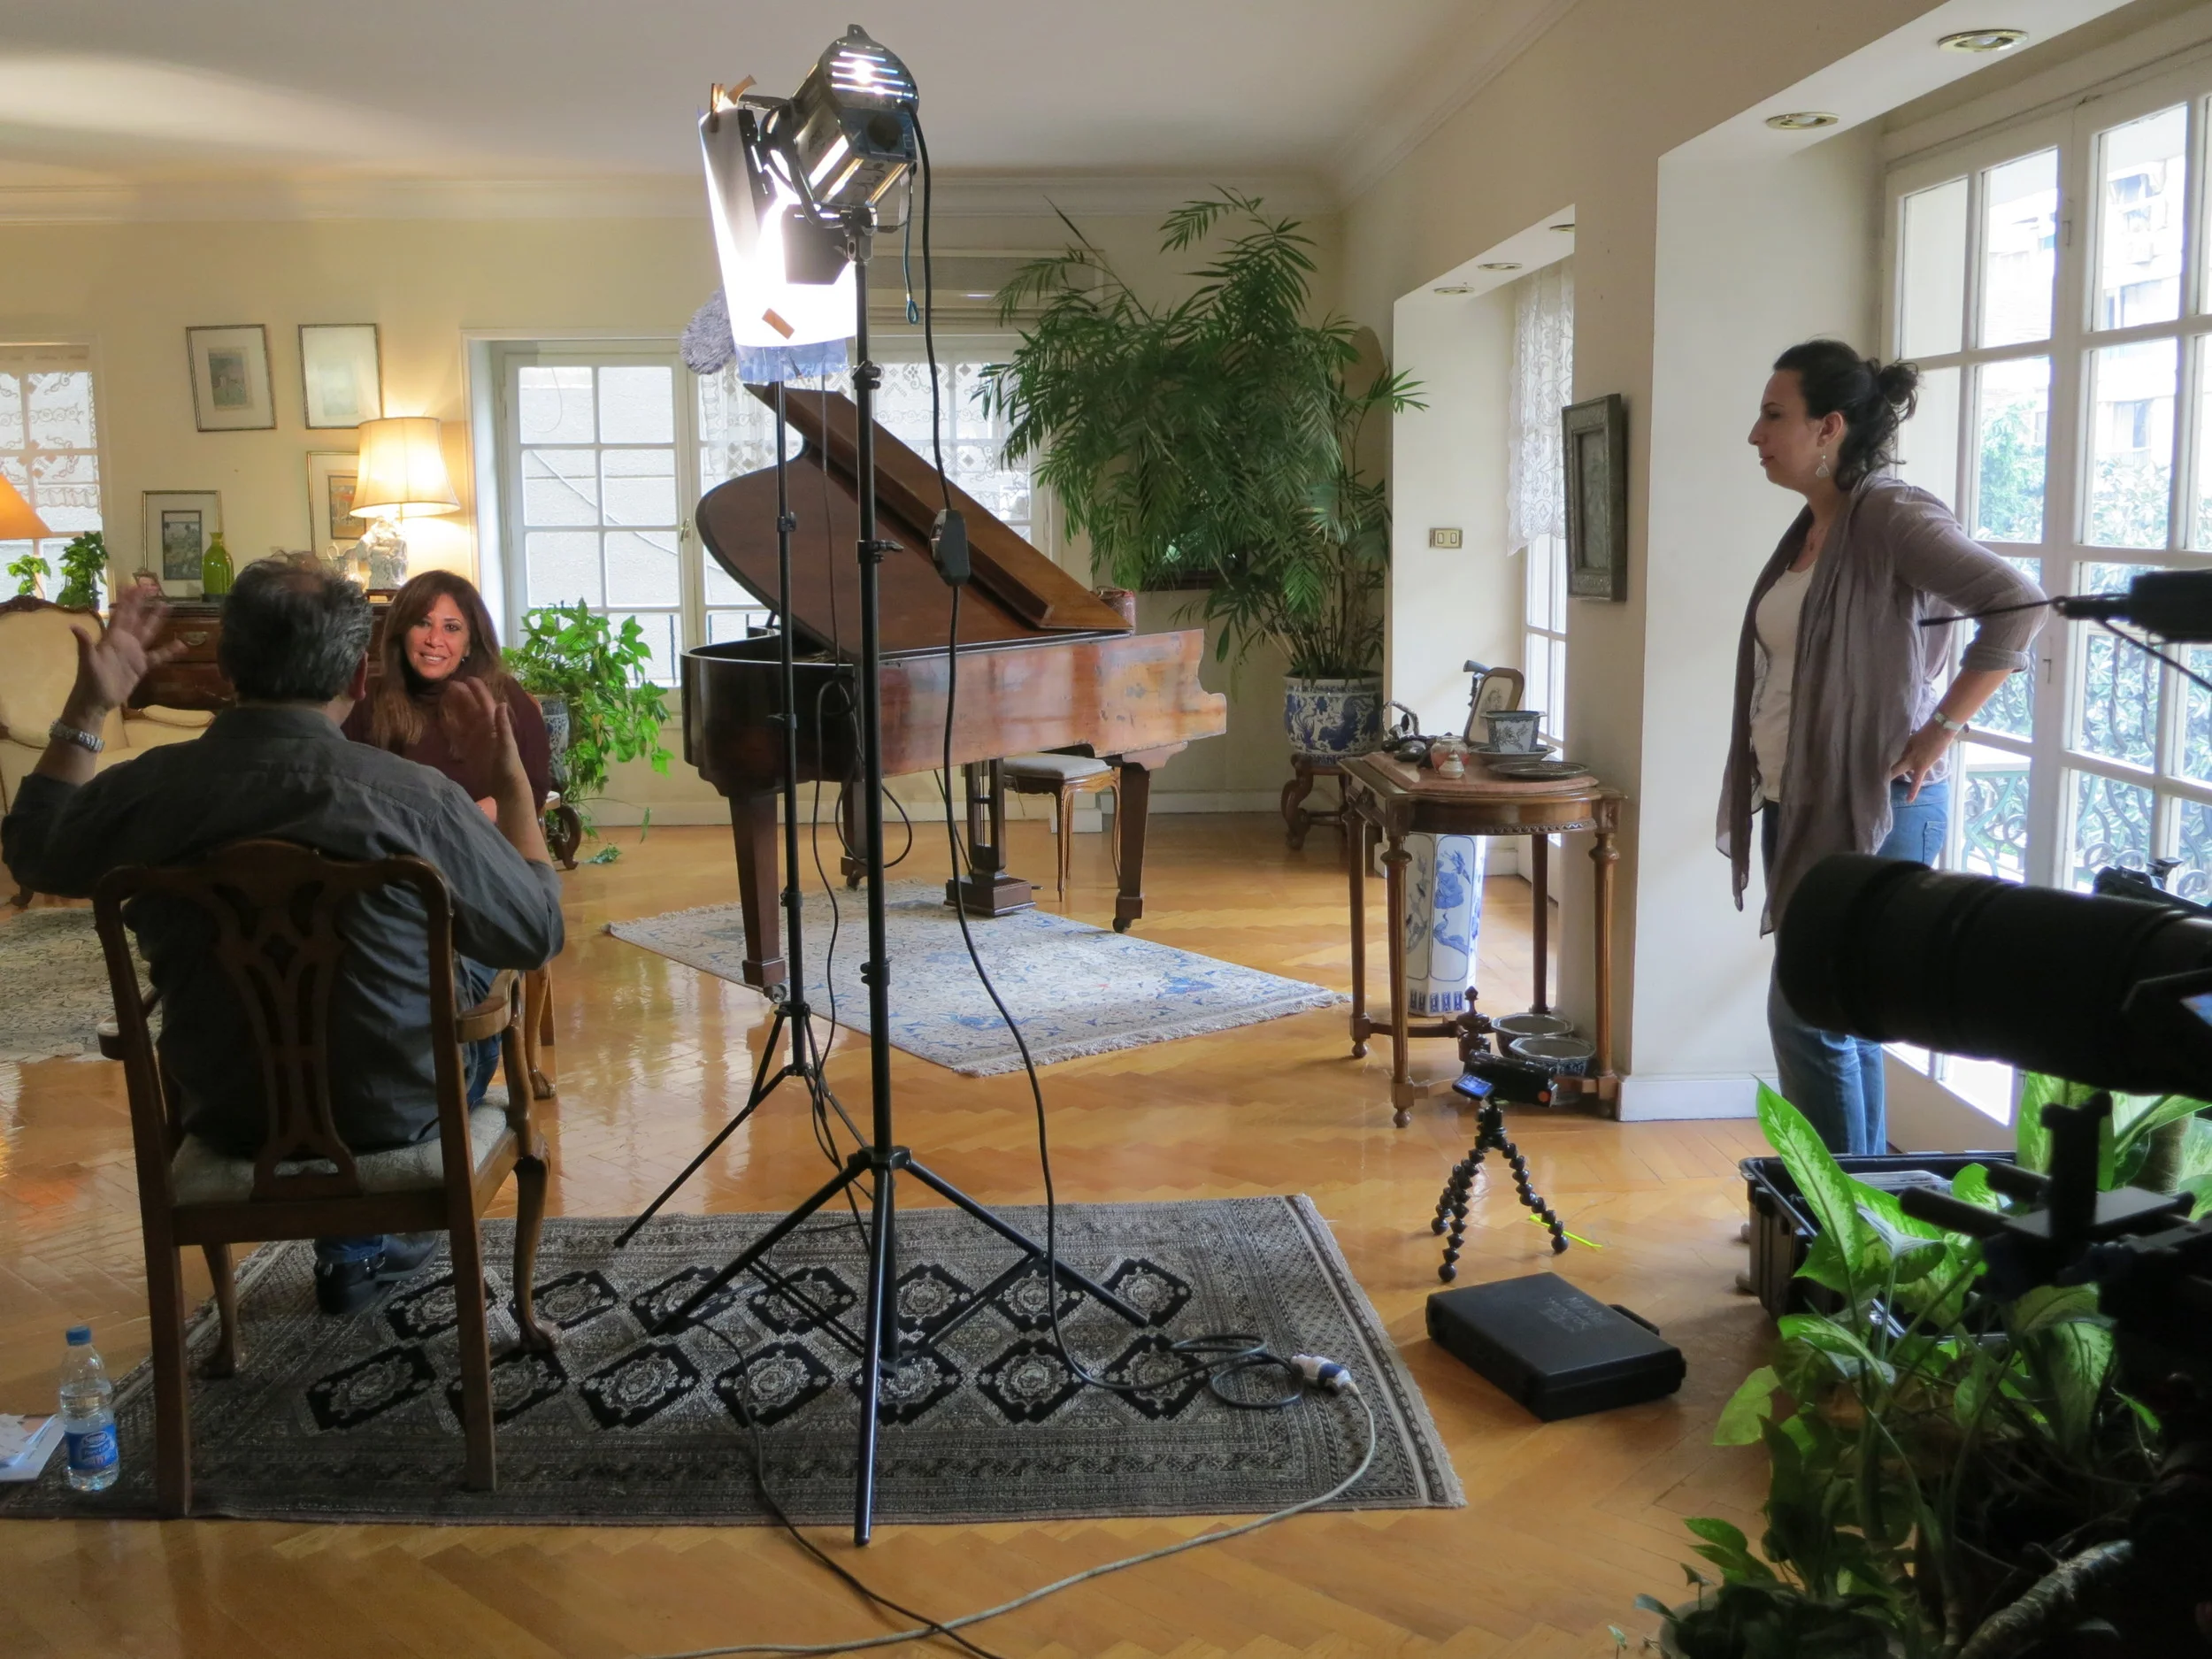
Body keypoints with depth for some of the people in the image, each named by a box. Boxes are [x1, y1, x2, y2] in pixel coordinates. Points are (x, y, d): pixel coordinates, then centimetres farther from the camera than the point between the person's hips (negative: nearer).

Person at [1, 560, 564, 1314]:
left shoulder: (147, 789, -16)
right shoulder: (417, 799, -26)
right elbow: (539, 933, -10)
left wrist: (88, 706, 10)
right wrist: (510, 779, -4)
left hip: (222, 1116, 4)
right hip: (392, 1113, -3)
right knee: (476, 967, 26)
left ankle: (357, 1239, 35)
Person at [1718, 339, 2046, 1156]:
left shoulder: (1890, 515, -14)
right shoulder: (1811, 528, 12)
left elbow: (2017, 605, -24)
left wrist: (1941, 730, -19)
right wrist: (1767, 797, 11)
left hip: (1873, 810, -9)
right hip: (1798, 807, 9)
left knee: (1808, 1017, -7)